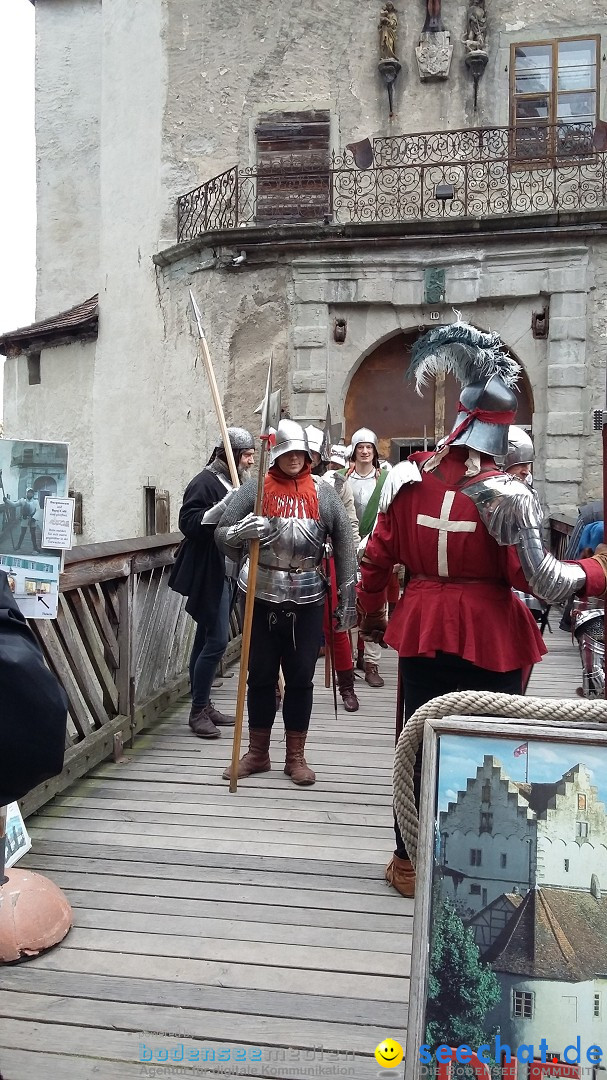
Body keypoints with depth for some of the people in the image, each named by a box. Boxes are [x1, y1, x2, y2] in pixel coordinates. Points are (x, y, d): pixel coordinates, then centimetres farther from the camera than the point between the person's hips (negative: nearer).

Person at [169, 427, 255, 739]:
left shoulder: (234, 483, 15)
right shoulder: (205, 482, -13)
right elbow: (189, 524, -22)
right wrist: (224, 506, -30)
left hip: (226, 572, 9)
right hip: (208, 573, -9)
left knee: (206, 638, 13)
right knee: (217, 639, -10)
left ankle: (203, 705, 20)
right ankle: (198, 711, 0)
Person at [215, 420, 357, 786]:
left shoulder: (323, 493, 1)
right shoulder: (255, 489, 0)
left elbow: (345, 546, 2)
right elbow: (222, 534, 0)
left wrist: (347, 600, -1)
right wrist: (242, 532, -24)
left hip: (308, 600, 0)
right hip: (263, 597, 0)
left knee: (301, 678, 7)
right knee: (261, 675, 10)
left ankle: (296, 757, 22)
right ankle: (257, 753, 26)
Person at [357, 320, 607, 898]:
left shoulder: (410, 477, -2)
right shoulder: (505, 493, -15)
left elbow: (377, 556, 3)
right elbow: (536, 577, -16)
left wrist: (371, 612, 19)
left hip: (423, 630, 4)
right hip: (490, 637, -3)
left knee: (422, 744, 16)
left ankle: (409, 863, 27)